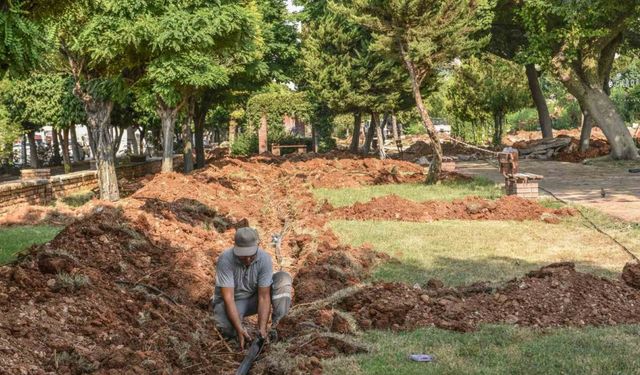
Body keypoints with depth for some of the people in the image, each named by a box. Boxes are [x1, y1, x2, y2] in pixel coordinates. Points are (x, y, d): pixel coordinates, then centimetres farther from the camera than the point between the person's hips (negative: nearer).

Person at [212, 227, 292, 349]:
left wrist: (262, 329, -35)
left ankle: (276, 325, -14)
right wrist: (239, 329, -42)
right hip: (232, 302, -2)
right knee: (227, 328, -36)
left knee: (283, 278, -22)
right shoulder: (225, 260, -29)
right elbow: (228, 297, -32)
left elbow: (264, 297, -24)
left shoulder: (265, 259, -24)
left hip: (254, 299, 2)